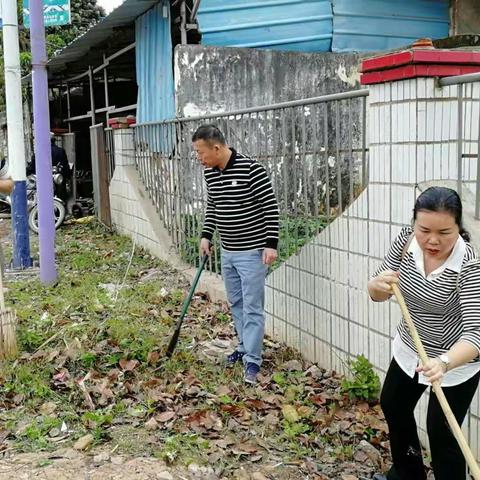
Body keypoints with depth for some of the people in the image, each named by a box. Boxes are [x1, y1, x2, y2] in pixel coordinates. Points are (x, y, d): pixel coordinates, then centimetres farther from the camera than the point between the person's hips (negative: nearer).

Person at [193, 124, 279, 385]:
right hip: (227, 251, 8)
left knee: (252, 307, -3)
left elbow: (271, 207, -16)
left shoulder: (250, 169, -20)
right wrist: (206, 235, 9)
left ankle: (252, 360, 4)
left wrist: (271, 244, -20)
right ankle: (245, 347, 31)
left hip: (252, 252, -8)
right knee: (236, 303, 17)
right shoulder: (209, 173, 3)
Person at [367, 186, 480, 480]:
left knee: (441, 432, -4)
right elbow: (378, 295, -7)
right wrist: (378, 284, -32)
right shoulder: (406, 240, -15)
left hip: (456, 361, -7)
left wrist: (444, 362, -56)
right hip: (409, 349, 7)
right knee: (392, 405, 24)